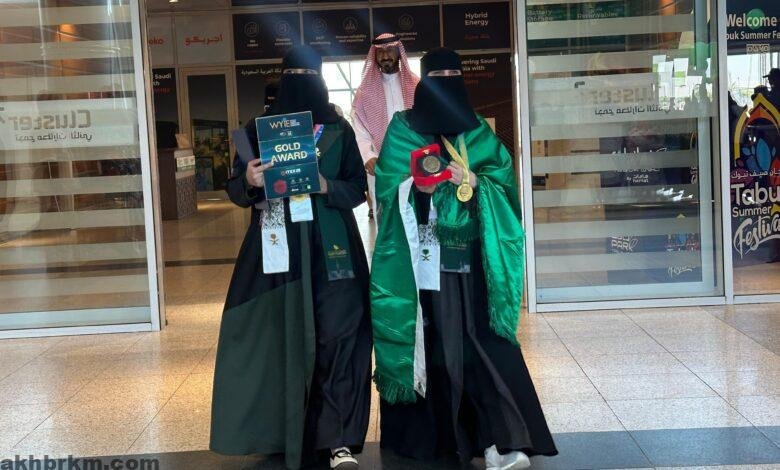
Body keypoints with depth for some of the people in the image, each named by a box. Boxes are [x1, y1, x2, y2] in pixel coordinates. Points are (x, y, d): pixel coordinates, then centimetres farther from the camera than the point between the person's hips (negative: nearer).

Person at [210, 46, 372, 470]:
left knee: (336, 337, -6)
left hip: (330, 250, 0)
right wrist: (249, 181, -17)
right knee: (280, 337, 3)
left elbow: (358, 188, 6)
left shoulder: (339, 130, 7)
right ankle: (287, 432, 16)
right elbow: (236, 190, 5)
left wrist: (326, 187, -14)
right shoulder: (257, 129, 7)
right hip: (277, 249, 1)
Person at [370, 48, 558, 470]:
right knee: (434, 340, -2)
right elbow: (389, 186, 2)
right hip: (423, 258, -1)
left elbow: (503, 175, 6)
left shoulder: (478, 131, 15)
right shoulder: (402, 129, 8)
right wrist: (419, 185, -16)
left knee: (484, 337, -8)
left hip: (469, 258, 1)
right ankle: (431, 431, 10)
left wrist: (473, 182, -12)